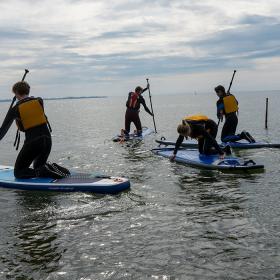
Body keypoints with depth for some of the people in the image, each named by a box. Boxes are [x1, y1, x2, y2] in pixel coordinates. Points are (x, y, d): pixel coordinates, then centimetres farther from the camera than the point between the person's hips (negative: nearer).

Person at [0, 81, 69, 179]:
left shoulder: (15, 109, -4)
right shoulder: (39, 101, 1)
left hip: (32, 142, -5)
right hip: (47, 140, 5)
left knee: (18, 173, 8)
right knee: (38, 167, 28)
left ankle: (44, 171, -15)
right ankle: (52, 168, -4)